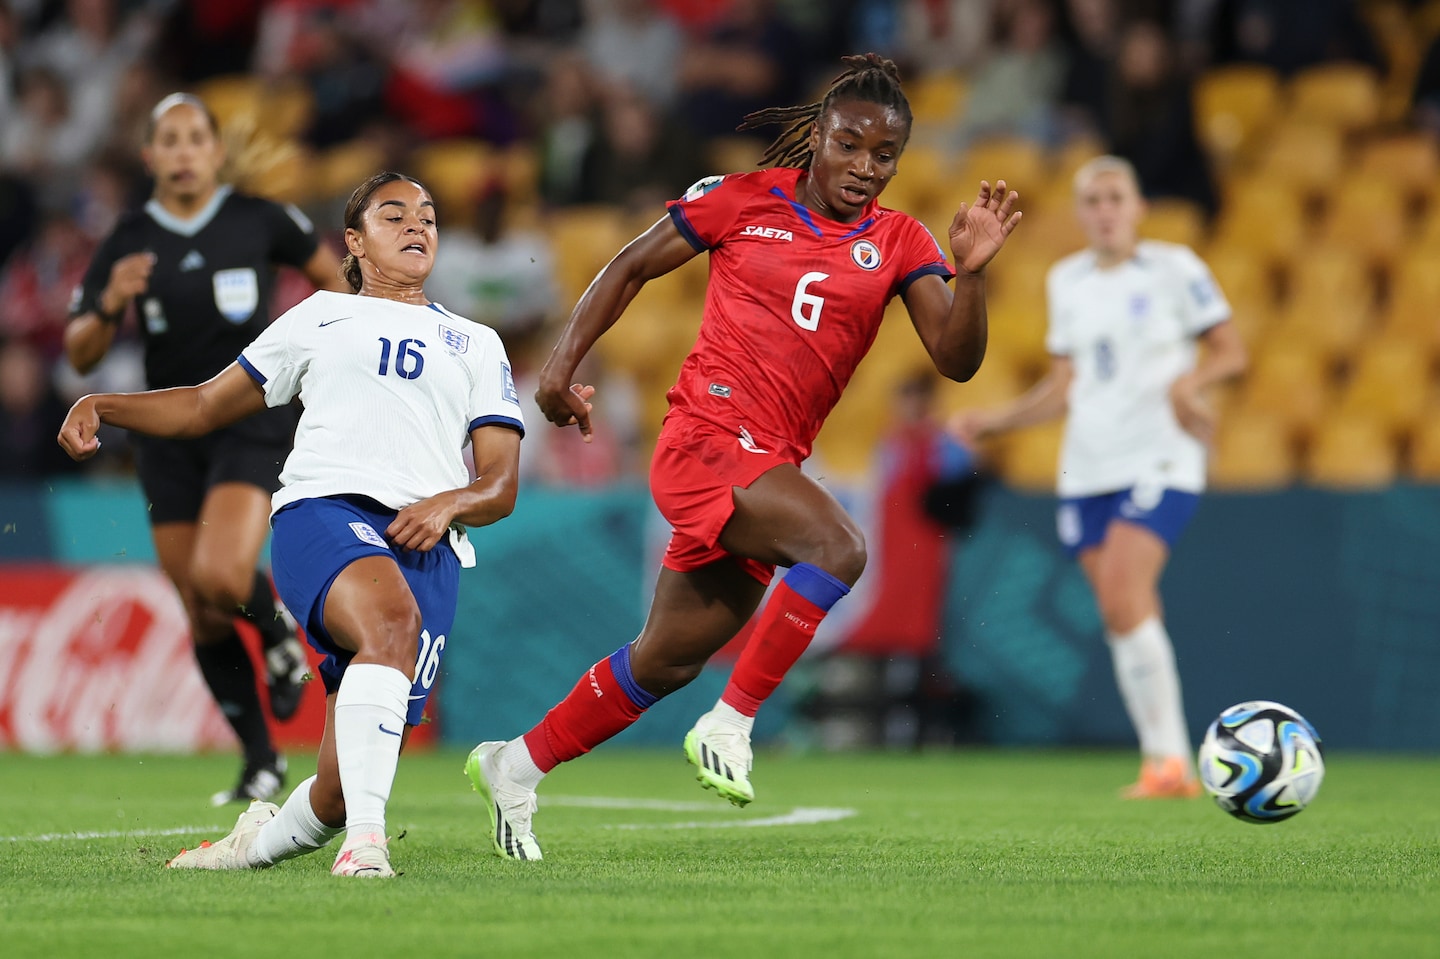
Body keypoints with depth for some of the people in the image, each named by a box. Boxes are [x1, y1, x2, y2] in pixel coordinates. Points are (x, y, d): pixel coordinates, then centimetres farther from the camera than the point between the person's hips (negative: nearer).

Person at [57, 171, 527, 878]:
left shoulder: (477, 345, 27)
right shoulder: (322, 316, 27)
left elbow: (502, 485, 18)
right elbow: (206, 406, 29)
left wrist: (449, 504, -5)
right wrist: (101, 406, 13)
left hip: (428, 546, 2)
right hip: (323, 509, -2)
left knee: (344, 785, -10)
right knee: (392, 618, -39)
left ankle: (258, 845, 20)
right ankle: (364, 838, -44)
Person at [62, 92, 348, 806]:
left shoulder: (259, 221, -2)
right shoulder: (128, 243, 2)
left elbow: (330, 274, 15)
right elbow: (79, 354, 1)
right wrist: (109, 307, -18)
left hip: (251, 420, -3)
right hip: (169, 437, 3)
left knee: (220, 575, -26)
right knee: (203, 618, 2)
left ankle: (282, 640, 8)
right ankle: (261, 763, 16)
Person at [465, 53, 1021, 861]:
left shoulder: (900, 246, 7)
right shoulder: (743, 199, 0)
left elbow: (957, 359, -4)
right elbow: (633, 267, 11)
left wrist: (971, 272, -21)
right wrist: (565, 360, 4)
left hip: (773, 461, 5)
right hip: (707, 437, -5)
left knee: (670, 660, 13)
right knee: (839, 546, -29)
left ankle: (516, 765, 31)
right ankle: (731, 726, -19)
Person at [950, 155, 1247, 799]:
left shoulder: (1174, 268, -1)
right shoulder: (1066, 281, 14)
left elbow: (1232, 351, 1)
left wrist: (1189, 381, -19)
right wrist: (992, 422, 11)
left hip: (1160, 460, -6)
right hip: (1087, 467, 6)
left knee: (1122, 600, -21)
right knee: (1126, 617, 2)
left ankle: (1169, 760, -17)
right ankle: (1170, 768, 9)